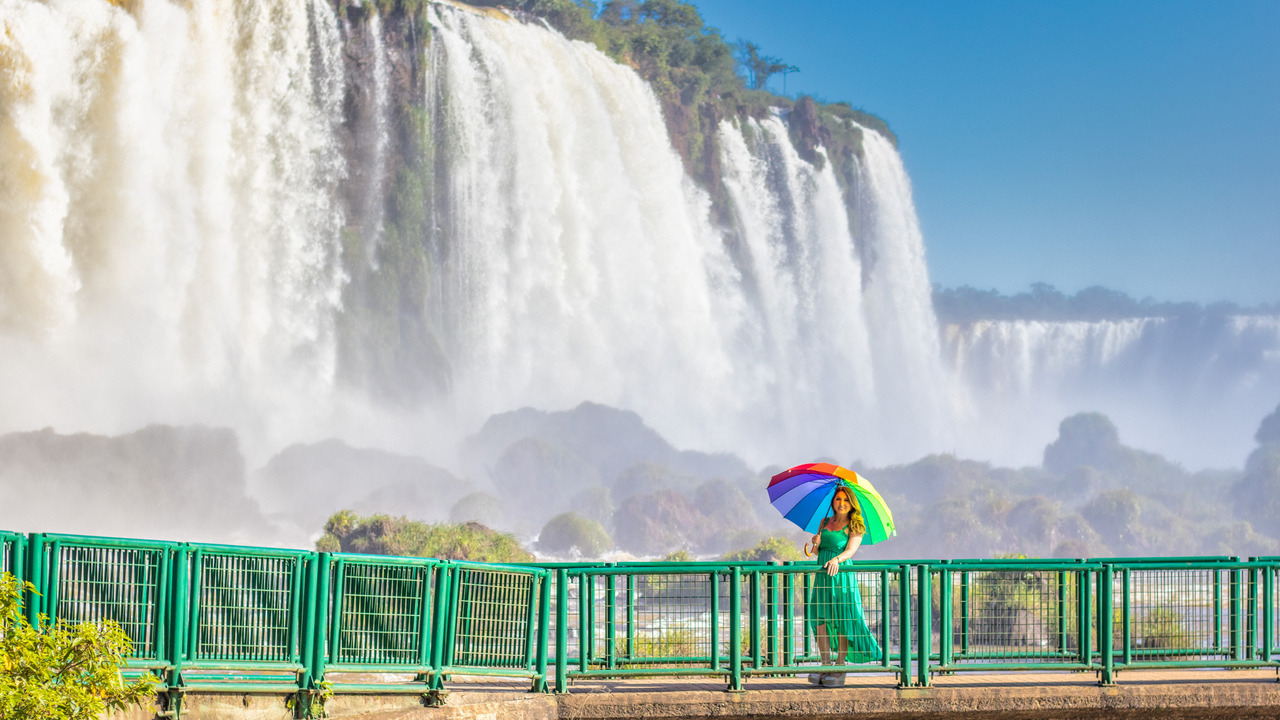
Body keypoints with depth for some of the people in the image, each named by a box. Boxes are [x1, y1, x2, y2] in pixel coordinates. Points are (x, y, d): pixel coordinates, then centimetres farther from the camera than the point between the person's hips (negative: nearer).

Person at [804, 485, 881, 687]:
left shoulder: (854, 527, 1)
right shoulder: (825, 522, 17)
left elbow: (851, 550, -12)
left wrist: (836, 559, -31)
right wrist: (815, 543, -3)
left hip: (842, 574, -5)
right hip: (822, 575, 5)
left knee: (842, 620, -7)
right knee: (819, 617, -4)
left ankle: (840, 667, -3)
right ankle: (825, 664, 1)